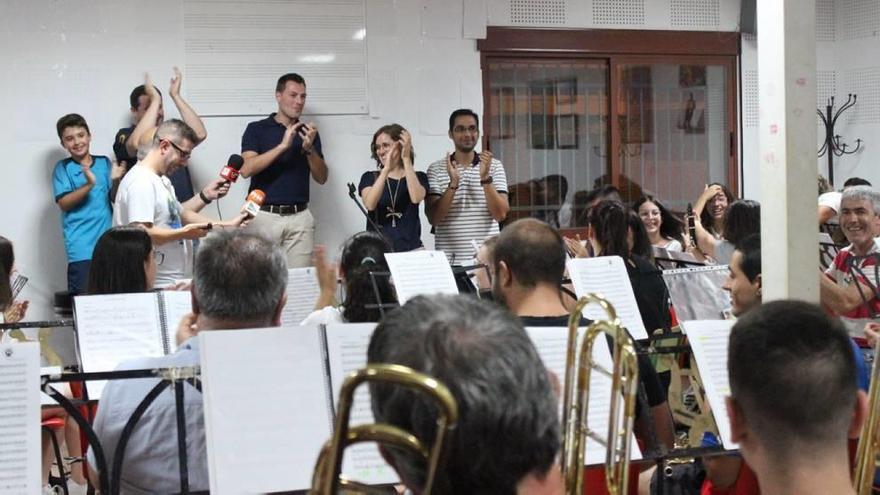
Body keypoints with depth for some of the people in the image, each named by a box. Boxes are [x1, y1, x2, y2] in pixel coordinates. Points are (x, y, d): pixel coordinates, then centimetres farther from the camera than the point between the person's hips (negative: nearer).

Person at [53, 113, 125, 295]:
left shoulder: (104, 163, 12)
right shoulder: (63, 168, 4)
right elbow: (64, 203, -7)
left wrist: (116, 181, -12)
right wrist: (88, 185, -21)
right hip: (82, 249, -3)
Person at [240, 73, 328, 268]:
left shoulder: (308, 133, 12)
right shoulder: (257, 129, 3)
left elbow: (321, 178, 6)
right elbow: (246, 169, -12)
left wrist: (309, 149, -12)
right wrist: (283, 146, -19)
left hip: (299, 217, 2)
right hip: (264, 215, -2)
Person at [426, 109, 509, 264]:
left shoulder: (494, 166, 5)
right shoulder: (436, 169, 3)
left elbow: (500, 214, -5)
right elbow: (433, 218, -6)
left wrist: (485, 178, -16)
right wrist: (453, 184, -18)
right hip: (449, 258, 0)